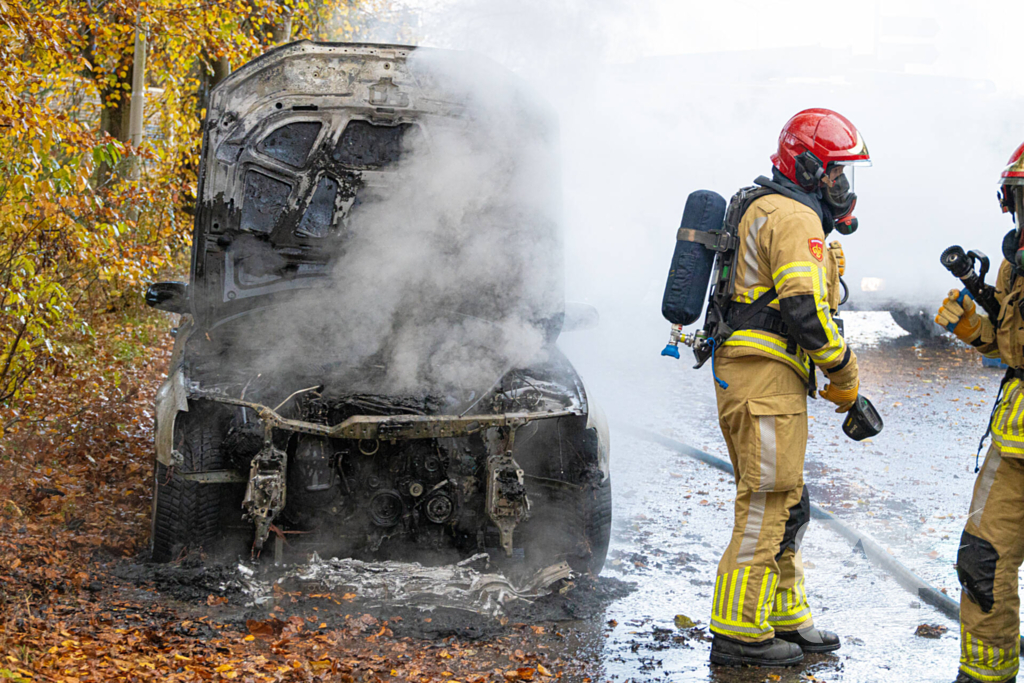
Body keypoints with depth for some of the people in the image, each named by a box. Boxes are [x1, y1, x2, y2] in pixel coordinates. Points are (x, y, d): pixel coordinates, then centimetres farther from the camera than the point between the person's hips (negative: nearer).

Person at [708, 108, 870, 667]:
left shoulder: (766, 210, 23)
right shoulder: (796, 218, -11)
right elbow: (805, 309, -21)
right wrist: (844, 372, -9)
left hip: (744, 373, 11)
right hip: (767, 376, -11)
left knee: (784, 506, 17)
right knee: (765, 506, -6)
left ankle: (785, 618, 25)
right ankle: (737, 632, -2)